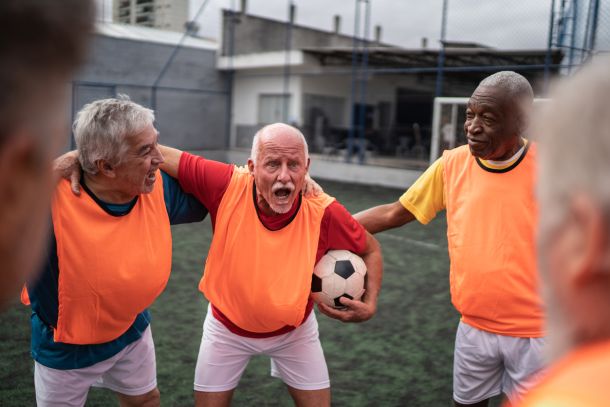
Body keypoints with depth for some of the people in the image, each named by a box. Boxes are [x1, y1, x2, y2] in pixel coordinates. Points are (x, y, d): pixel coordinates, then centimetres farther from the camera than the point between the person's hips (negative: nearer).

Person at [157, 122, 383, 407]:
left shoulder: (325, 213, -25)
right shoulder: (227, 185, -28)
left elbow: (370, 250, -6)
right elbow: (161, 155, -17)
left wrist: (370, 305, -15)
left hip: (294, 330, 0)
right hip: (227, 327, 0)